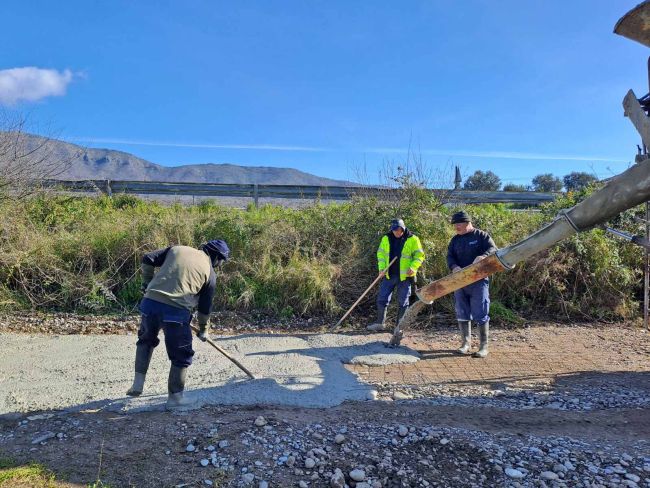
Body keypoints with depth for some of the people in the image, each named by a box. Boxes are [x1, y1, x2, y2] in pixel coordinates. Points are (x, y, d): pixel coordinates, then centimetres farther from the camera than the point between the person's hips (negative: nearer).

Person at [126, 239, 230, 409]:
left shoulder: (177, 249, 15)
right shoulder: (210, 273, 7)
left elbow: (148, 260, 12)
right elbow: (205, 307, 13)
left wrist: (147, 282, 25)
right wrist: (203, 329, 28)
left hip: (150, 302, 4)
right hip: (176, 311, -4)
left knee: (146, 340, 31)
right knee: (181, 355, 14)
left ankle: (138, 384, 30)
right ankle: (175, 397, 21)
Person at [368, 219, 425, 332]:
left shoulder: (412, 239, -5)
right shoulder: (386, 238, 5)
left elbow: (419, 255, -2)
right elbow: (380, 254, 11)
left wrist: (413, 267, -17)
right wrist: (382, 268, -3)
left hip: (405, 276, -3)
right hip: (389, 275, 3)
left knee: (402, 302, 4)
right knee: (382, 299, 4)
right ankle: (380, 323, 16)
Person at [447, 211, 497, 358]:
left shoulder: (481, 235, -1)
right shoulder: (455, 240, 13)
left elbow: (493, 249, -13)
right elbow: (450, 256, 4)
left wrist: (483, 256, -35)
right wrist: (454, 267, -18)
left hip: (478, 281, -5)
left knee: (480, 315, -3)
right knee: (462, 314, 9)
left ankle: (484, 346, 6)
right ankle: (466, 343, 22)